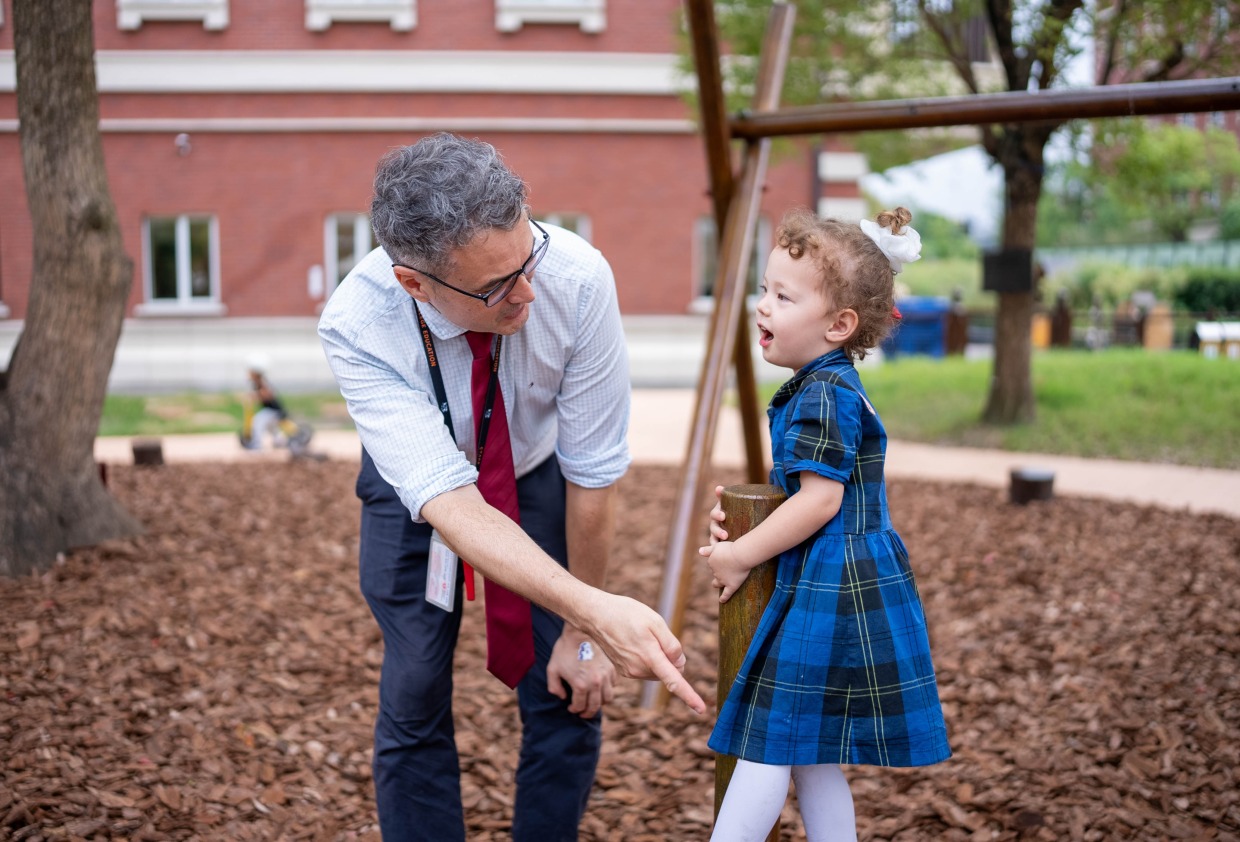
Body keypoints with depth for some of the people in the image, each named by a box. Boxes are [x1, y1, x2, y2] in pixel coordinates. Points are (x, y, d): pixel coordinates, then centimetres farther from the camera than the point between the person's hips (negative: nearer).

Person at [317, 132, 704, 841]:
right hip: (417, 485, 0)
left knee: (569, 694, -3)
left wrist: (580, 634, -15)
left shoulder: (577, 278, -35)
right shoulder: (356, 325, -35)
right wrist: (592, 610, -58)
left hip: (536, 473, 1)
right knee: (415, 702, -4)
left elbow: (595, 471, -24)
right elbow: (446, 500, -44)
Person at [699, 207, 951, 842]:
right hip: (828, 588, 10)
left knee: (770, 737, -4)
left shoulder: (823, 396, -18)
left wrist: (740, 556, -13)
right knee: (809, 752, 15)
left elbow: (821, 501, -21)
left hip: (829, 591, -10)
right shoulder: (824, 388, 13)